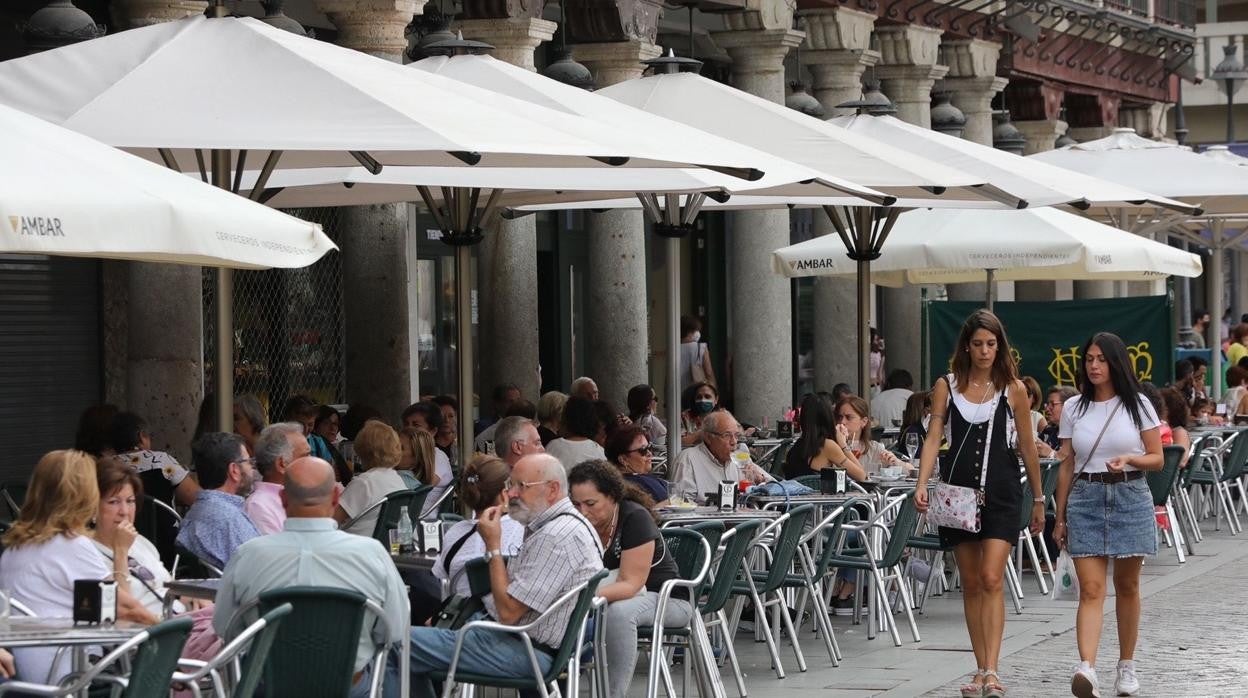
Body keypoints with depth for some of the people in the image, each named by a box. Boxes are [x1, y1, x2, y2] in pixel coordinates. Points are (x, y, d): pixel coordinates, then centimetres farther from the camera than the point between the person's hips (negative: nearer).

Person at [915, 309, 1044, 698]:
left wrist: (1038, 499, 13)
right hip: (959, 492, 2)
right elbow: (934, 438, -1)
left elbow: (1027, 447, 8)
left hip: (1001, 493, -2)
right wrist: (922, 485, -15)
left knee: (991, 579, -14)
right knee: (971, 583, 7)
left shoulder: (1013, 389, 2)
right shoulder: (946, 387, 4)